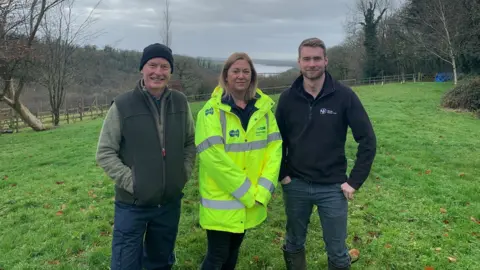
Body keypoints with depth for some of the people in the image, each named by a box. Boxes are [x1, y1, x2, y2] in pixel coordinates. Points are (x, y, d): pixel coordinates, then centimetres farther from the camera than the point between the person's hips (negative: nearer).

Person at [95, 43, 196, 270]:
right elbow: (105, 153, -7)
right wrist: (130, 181, -15)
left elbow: (191, 142, 11)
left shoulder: (180, 103, 0)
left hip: (170, 203, 4)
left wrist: (184, 173, 0)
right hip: (132, 205, -3)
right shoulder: (122, 105, -12)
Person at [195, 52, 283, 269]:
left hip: (252, 200, 5)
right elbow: (213, 157, -19)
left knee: (233, 252, 20)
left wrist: (263, 190, -10)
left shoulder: (264, 108, 3)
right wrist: (247, 192, -16)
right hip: (221, 200, -4)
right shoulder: (211, 111, -12)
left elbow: (274, 147, 0)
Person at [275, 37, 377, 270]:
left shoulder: (344, 96, -9)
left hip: (332, 188, -1)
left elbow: (367, 140, -7)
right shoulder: (288, 98, -3)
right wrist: (282, 174, -1)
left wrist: (355, 181, -9)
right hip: (295, 185, 2)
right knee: (293, 245, 17)